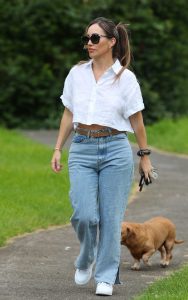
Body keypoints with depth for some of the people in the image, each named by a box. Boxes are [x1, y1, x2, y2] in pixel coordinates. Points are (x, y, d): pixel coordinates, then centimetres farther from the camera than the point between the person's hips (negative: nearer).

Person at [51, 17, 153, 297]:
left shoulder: (125, 78, -1)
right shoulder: (77, 74, 8)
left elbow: (137, 120, 4)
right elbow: (69, 115, 15)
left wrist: (145, 156, 7)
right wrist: (58, 149, 12)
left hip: (115, 150, -2)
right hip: (82, 150, 2)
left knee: (110, 217, -1)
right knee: (84, 215, -9)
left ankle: (106, 278, 10)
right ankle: (85, 260, 21)